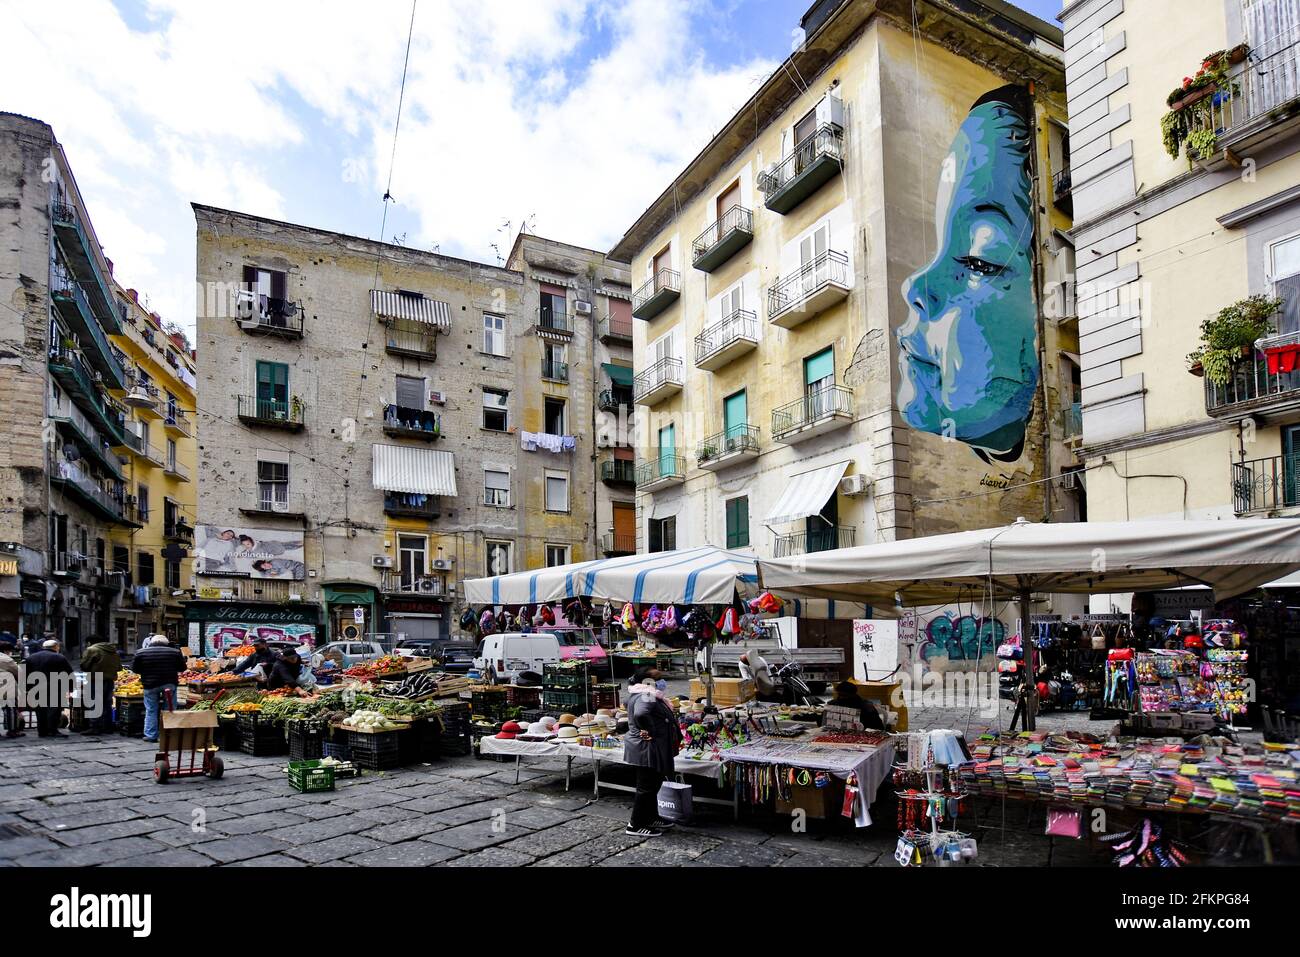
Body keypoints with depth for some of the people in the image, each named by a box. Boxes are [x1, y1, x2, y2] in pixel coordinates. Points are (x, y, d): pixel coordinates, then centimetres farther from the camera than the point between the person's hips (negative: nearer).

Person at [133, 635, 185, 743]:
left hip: (150, 685, 0)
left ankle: (151, 735, 12)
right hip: (170, 683, 0)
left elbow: (135, 669, 6)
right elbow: (182, 668, 6)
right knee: (170, 709, 8)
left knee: (151, 710, 10)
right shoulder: (175, 652, 0)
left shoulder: (141, 653, 0)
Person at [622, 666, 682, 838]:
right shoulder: (645, 697, -23)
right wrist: (651, 730, -28)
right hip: (647, 750, -11)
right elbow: (640, 714, -43)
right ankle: (635, 825, 9)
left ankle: (652, 818, 34)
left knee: (653, 785, 21)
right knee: (646, 787, -1)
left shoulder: (647, 695, 11)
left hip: (652, 750, 11)